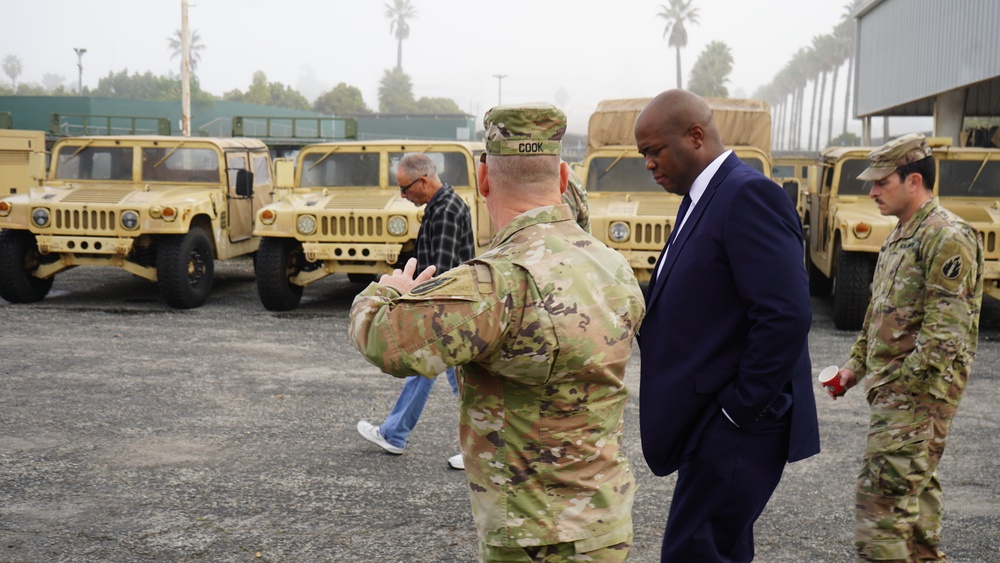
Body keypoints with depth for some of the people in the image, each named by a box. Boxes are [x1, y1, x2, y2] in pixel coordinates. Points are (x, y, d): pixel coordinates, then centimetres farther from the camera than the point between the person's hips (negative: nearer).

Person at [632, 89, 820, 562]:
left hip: (736, 430, -10)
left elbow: (786, 316, -23)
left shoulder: (748, 195, -17)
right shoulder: (700, 199, 14)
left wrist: (740, 411, -19)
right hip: (707, 421, 10)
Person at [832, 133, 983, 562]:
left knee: (884, 490, -11)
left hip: (918, 389, -10)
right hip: (892, 386, 10)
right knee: (915, 486, 18)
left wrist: (903, 380, -22)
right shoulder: (899, 237, 16)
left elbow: (946, 327, -21)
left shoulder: (946, 237, -15)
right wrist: (857, 363, 17)